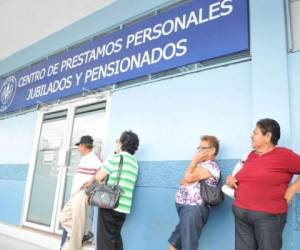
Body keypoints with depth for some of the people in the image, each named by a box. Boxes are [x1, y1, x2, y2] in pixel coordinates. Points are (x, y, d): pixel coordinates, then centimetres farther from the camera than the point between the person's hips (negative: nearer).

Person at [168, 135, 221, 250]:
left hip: (193, 208, -10)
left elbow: (187, 178, -18)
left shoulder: (211, 165, -11)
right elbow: (183, 181, 15)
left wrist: (195, 160, -8)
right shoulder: (201, 164, 20)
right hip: (184, 206, 10)